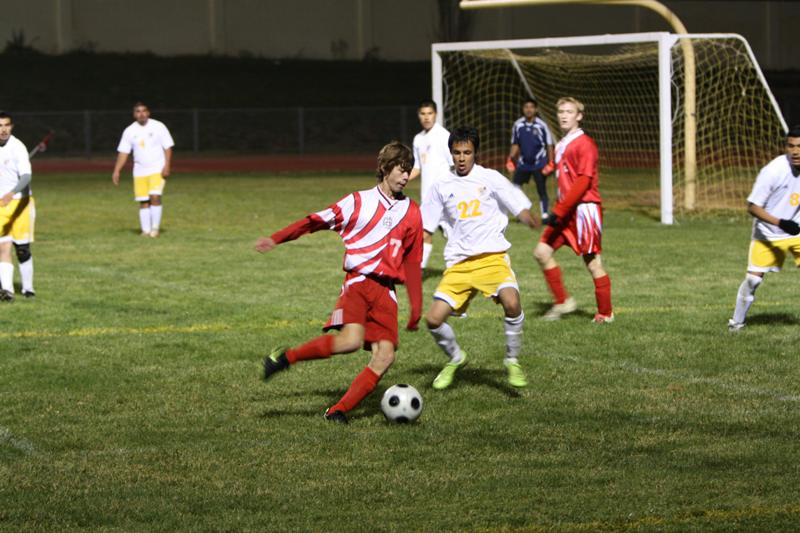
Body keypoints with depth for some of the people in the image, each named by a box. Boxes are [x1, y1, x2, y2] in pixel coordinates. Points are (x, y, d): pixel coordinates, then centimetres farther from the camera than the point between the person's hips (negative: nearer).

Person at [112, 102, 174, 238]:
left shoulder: (158, 126, -3)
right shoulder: (129, 131, 5)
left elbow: (168, 147, -2)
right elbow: (123, 152, 6)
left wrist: (167, 166, -12)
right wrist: (116, 171, -3)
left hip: (157, 170, -3)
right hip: (140, 171, 3)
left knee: (155, 197, -16)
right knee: (143, 202, 0)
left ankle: (155, 228, -7)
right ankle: (146, 230, 6)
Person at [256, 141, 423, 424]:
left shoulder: (411, 212, 13)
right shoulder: (359, 202, 5)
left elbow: (412, 262, 18)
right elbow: (316, 221, 7)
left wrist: (416, 307, 16)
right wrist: (276, 239, 1)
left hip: (386, 291, 4)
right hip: (358, 281, -4)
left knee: (385, 356, -12)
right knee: (351, 340, -28)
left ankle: (338, 411, -4)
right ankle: (286, 357, -9)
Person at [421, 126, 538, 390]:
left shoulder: (490, 178, 4)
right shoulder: (442, 187, 12)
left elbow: (520, 208, -2)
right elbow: (424, 227, 20)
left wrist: (530, 220, -25)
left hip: (492, 257, -3)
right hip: (458, 264, 3)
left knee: (511, 302, -31)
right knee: (433, 319, -10)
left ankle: (512, 360, -7)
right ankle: (455, 359, 21)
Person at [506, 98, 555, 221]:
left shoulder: (541, 125, -7)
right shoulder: (518, 125, 3)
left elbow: (549, 145, -3)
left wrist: (550, 163, -8)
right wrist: (510, 159, 2)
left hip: (539, 163, -3)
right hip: (523, 163, 4)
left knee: (542, 190, -1)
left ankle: (545, 215, 7)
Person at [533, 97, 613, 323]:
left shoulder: (584, 143, -12)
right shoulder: (562, 145, 15)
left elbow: (583, 181, -19)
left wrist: (559, 211, -20)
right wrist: (558, 210, 16)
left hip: (584, 208, -9)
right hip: (566, 211, 9)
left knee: (592, 262, -4)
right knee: (542, 252, 3)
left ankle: (605, 313, 6)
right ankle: (562, 301, 11)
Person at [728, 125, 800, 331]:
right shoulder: (773, 171, -25)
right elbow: (752, 207, -22)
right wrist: (780, 223, -32)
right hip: (766, 234, -3)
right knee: (753, 278, -4)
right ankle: (737, 321, 16)